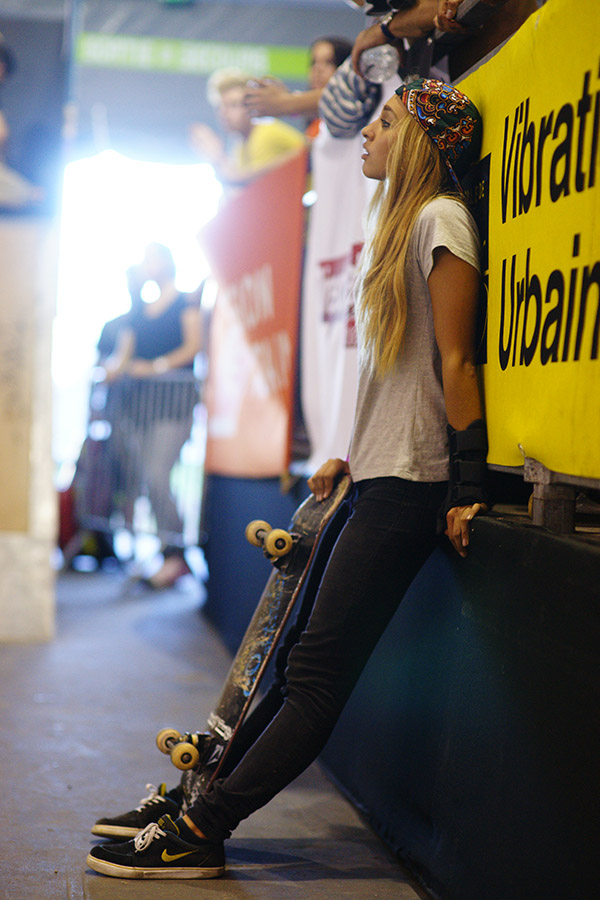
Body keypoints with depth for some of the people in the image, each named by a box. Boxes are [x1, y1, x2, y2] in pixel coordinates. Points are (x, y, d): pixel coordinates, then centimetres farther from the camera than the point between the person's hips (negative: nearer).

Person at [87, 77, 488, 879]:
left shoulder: (440, 218, -8)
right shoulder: (399, 221, 21)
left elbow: (454, 360, -14)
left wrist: (466, 488, -16)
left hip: (410, 485, -9)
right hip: (382, 477, 9)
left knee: (319, 668, -10)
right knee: (312, 666, 6)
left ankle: (200, 832, -11)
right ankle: (199, 809, 6)